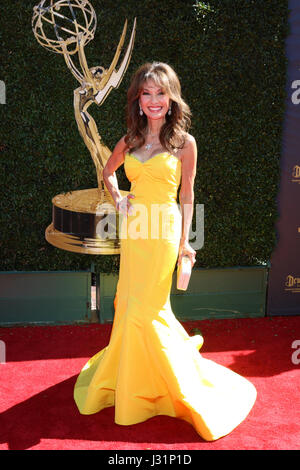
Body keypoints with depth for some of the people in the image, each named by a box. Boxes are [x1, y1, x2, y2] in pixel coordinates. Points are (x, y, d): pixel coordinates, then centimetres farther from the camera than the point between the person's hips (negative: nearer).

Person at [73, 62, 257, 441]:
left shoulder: (184, 143, -4)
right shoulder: (130, 140, 8)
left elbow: (186, 196, -1)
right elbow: (108, 171, 24)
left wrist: (184, 241, -4)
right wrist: (117, 199, 7)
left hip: (163, 230, -4)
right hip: (134, 229, 5)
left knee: (147, 306, 0)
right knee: (131, 302, 12)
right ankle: (131, 374, 35)